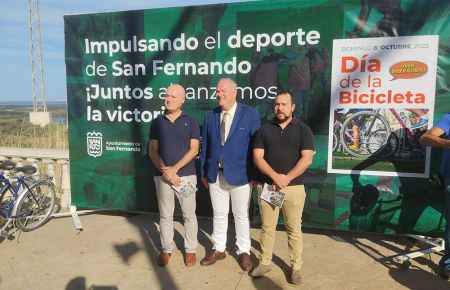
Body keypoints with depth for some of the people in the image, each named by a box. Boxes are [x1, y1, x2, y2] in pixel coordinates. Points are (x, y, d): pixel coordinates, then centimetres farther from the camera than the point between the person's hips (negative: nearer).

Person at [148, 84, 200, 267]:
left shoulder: (190, 122, 1)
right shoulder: (157, 122, 7)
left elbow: (194, 149, -6)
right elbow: (152, 150, 3)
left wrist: (174, 169, -14)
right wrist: (164, 170, -11)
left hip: (186, 175, -2)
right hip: (162, 176, 2)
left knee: (189, 215, 6)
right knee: (165, 215, 10)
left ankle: (190, 250, 21)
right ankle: (166, 249, 24)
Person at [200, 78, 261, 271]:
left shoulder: (250, 114, -7)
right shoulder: (210, 116, 4)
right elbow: (205, 146, 8)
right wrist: (204, 173, 8)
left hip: (240, 174, -3)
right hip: (215, 174, 3)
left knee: (241, 216, 11)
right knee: (219, 214, 15)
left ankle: (244, 252, 29)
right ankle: (219, 249, 32)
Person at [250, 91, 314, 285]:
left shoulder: (303, 130, 3)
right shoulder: (264, 130, 7)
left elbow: (306, 159, -6)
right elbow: (257, 157, -1)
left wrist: (286, 178, -13)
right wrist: (275, 176, -14)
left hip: (294, 187, -1)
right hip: (267, 186, 2)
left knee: (294, 229, 6)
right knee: (267, 227, 10)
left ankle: (296, 267, 20)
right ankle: (264, 262, 24)